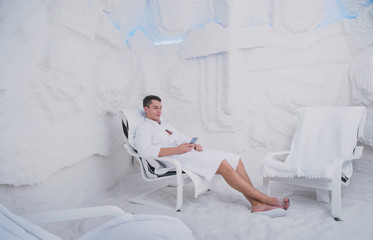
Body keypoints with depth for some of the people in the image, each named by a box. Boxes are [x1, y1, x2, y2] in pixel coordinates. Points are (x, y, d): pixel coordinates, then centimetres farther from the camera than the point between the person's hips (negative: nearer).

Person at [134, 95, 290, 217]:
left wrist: (195, 145, 3)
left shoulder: (166, 126, 30)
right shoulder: (144, 128, 4)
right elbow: (144, 150, -16)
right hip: (176, 159, -9)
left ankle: (257, 204, -14)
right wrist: (177, 149, -19)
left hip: (192, 152, 9)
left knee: (235, 159, -9)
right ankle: (266, 199, -17)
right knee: (223, 165, -25)